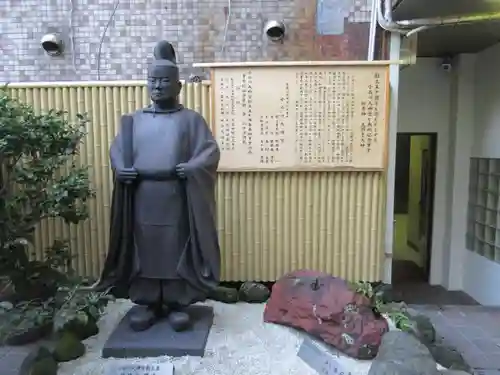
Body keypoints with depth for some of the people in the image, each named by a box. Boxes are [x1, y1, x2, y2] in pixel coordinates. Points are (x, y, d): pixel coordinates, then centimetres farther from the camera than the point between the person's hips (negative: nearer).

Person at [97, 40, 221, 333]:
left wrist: (191, 168, -23)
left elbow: (211, 151, -4)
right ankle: (147, 303, 24)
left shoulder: (192, 119, 4)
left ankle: (178, 304, 19)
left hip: (178, 201, -3)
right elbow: (117, 149, 13)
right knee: (144, 251, 9)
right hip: (142, 201, 3)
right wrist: (121, 169, -9)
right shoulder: (135, 120, 14)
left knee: (178, 251, 4)